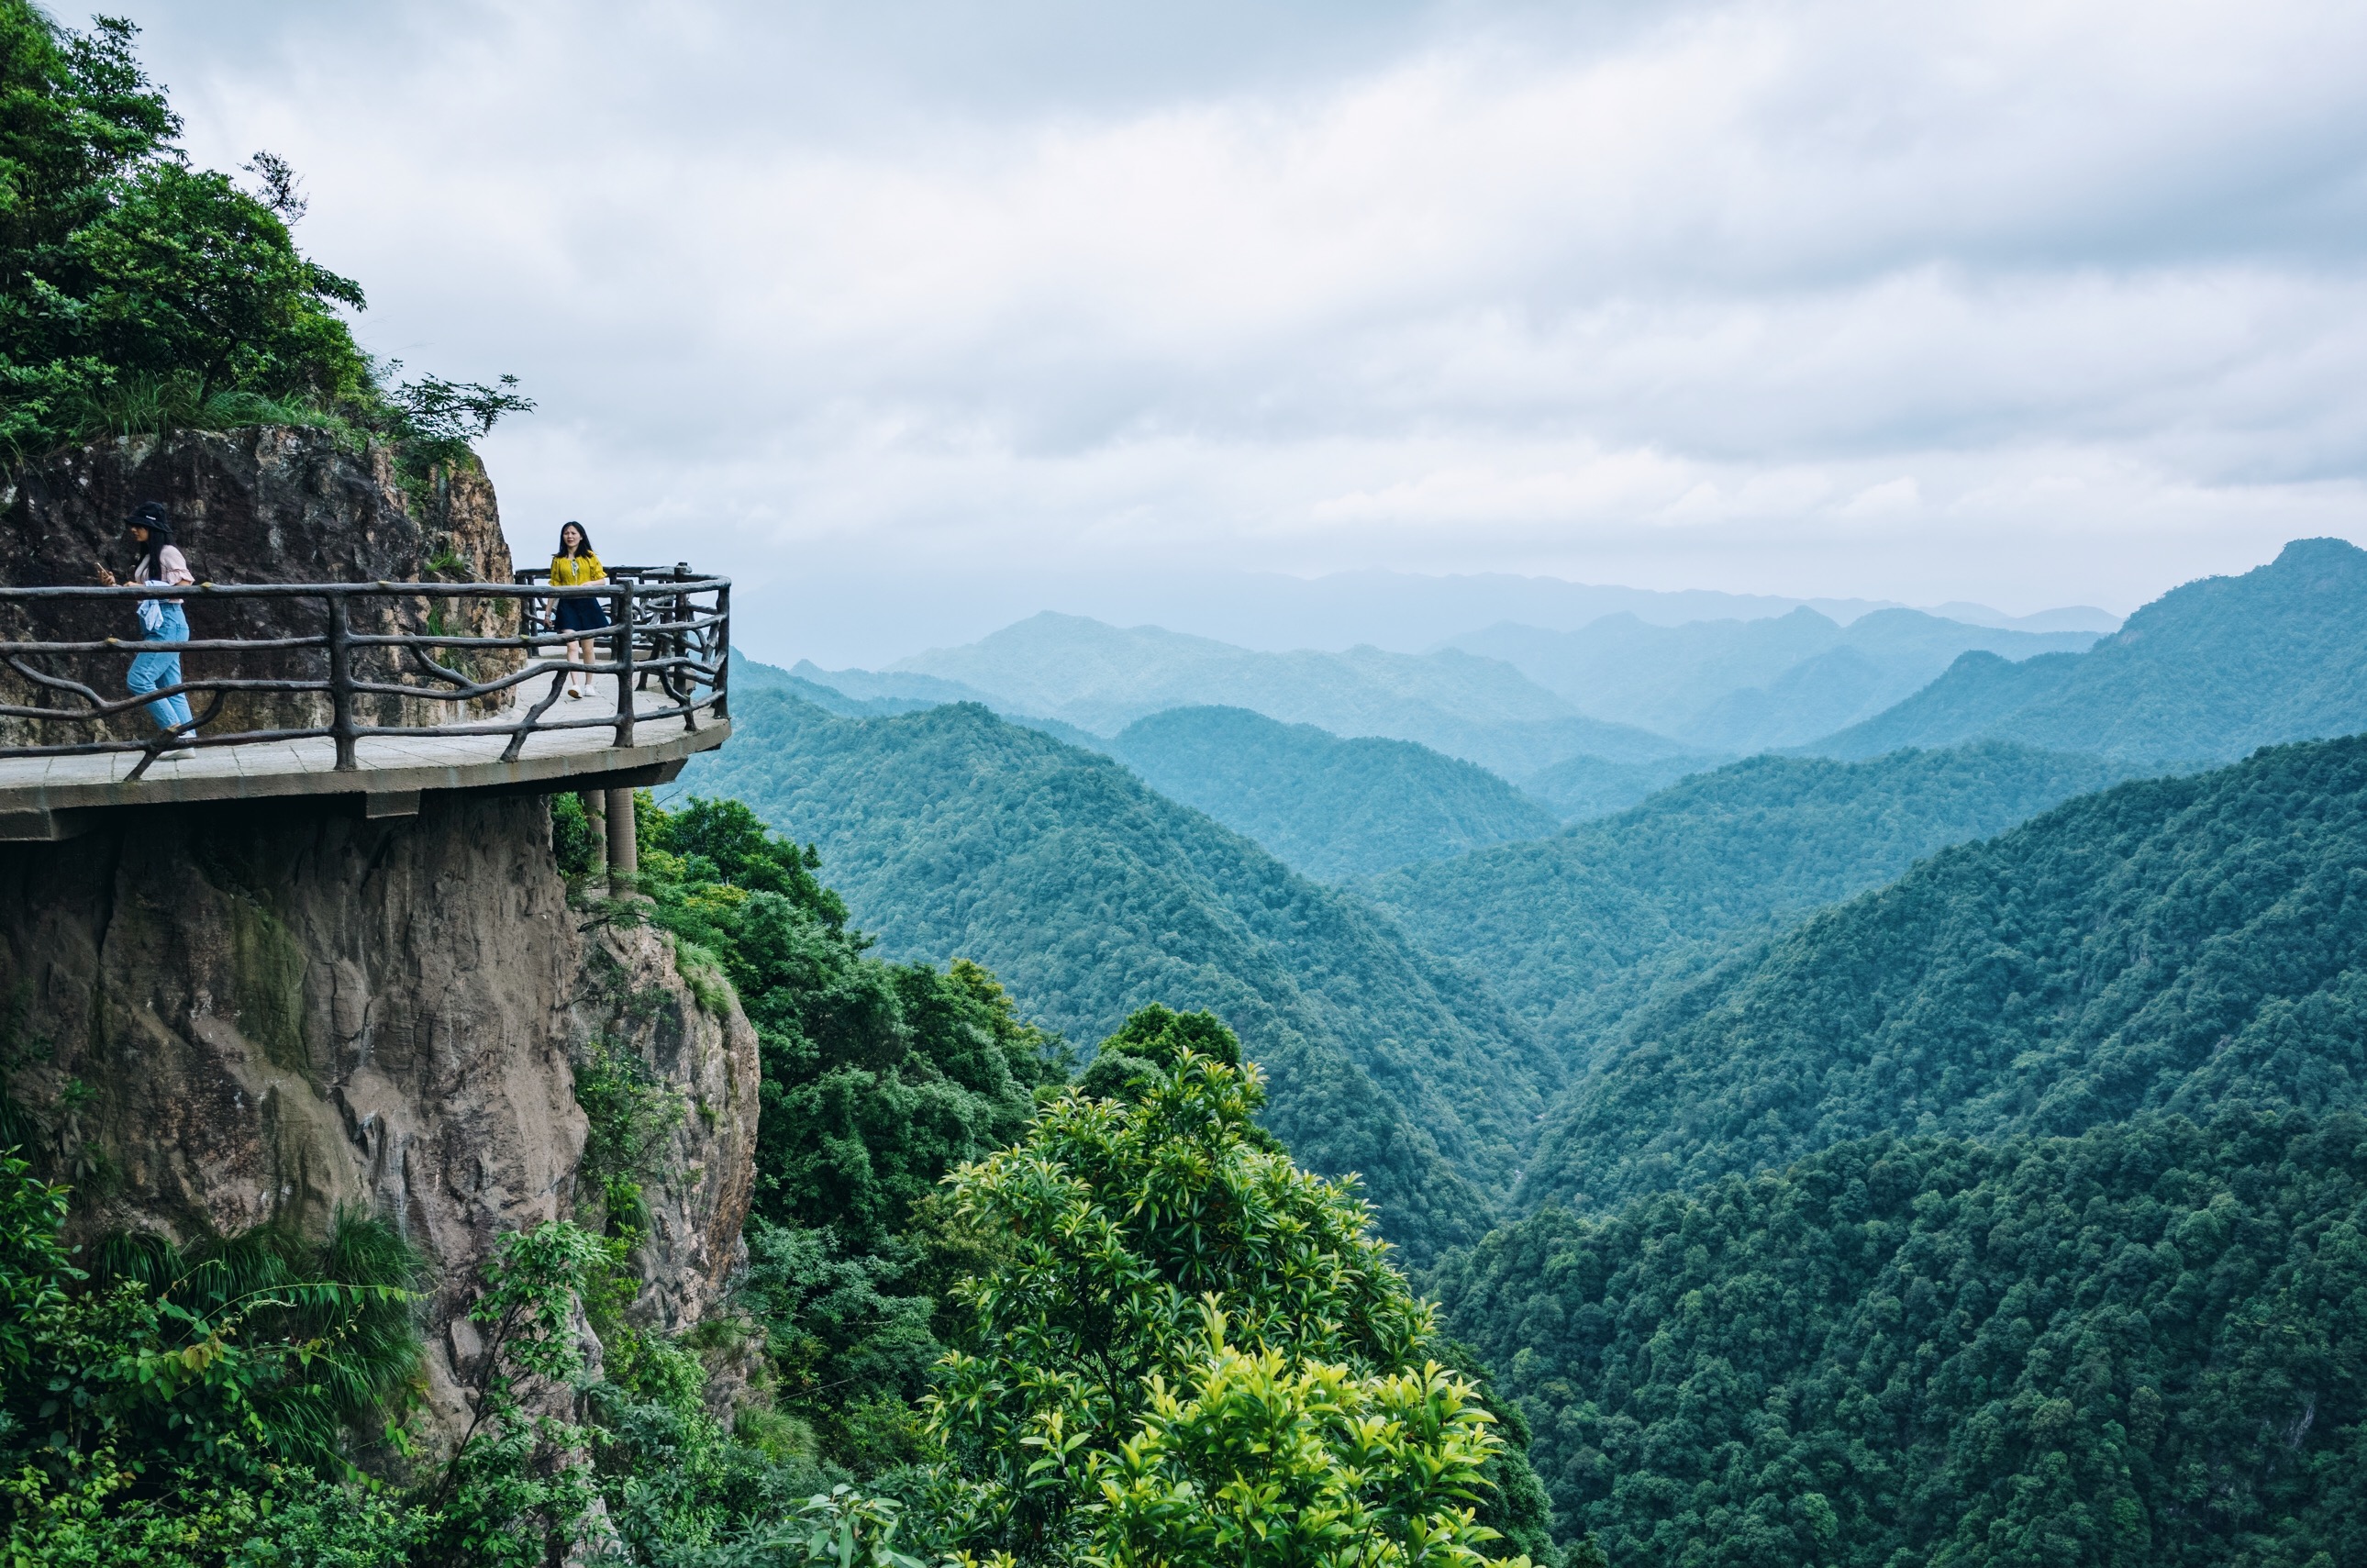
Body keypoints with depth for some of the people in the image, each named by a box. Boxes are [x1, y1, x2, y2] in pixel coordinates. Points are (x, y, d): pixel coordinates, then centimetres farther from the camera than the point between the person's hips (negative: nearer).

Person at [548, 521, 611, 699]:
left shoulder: (590, 557, 5)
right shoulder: (558, 560, 7)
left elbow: (602, 580, 5)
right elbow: (555, 587, 9)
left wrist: (590, 583, -17)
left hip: (587, 604, 0)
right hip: (567, 605, 0)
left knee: (588, 648, 7)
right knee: (572, 645, -13)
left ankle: (588, 685, 19)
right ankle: (574, 685, -22)